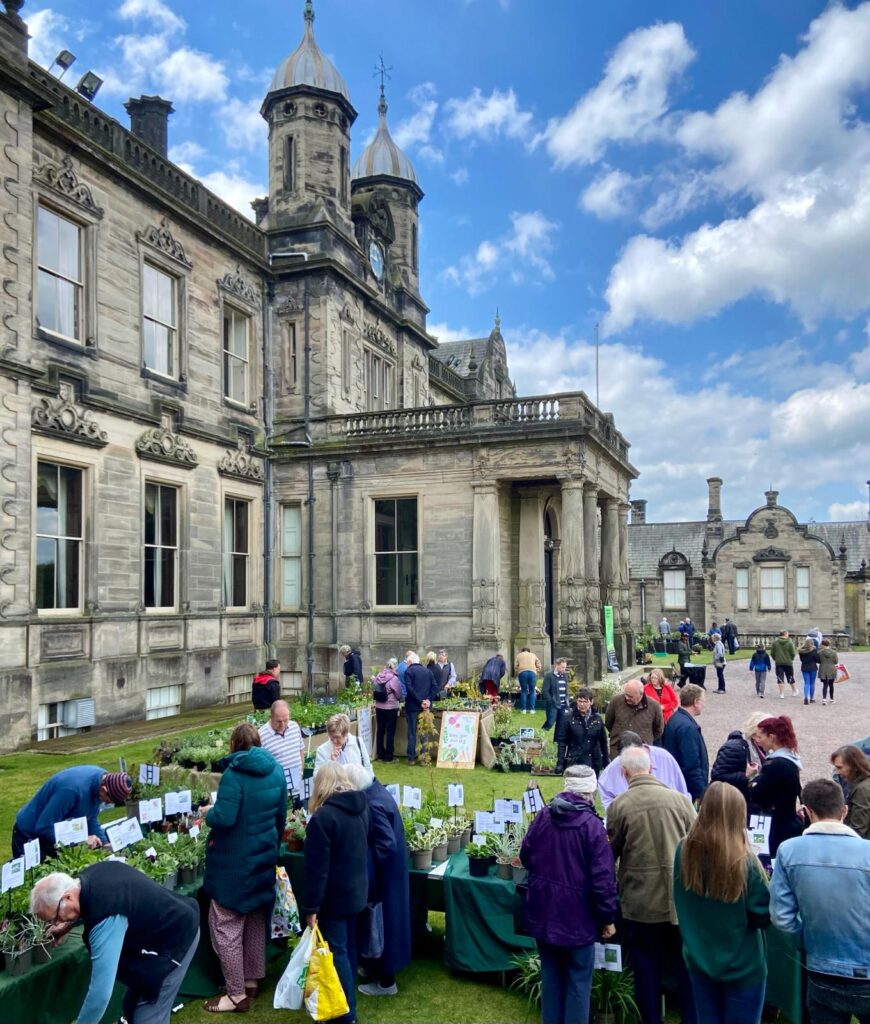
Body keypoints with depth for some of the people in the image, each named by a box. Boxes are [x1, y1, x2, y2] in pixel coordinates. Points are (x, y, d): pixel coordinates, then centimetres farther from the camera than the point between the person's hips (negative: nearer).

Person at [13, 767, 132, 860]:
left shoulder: (103, 778, -13)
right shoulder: (74, 788, -39)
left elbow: (91, 819, 1)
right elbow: (44, 828, -33)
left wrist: (104, 844, -10)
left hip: (56, 835, 7)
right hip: (30, 835, -7)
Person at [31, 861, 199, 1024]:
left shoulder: (105, 918, -35)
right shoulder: (88, 876, -8)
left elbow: (101, 992, -31)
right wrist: (70, 923, 11)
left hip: (175, 940, -9)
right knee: (134, 1007, 17)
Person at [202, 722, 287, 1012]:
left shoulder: (234, 773, -20)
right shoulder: (276, 770, 2)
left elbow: (224, 818, -27)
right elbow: (281, 816, 10)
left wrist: (208, 813, -6)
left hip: (235, 861, -7)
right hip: (263, 856, 7)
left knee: (225, 925, 4)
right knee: (256, 919, 20)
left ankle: (237, 995, 10)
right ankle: (252, 980, 31)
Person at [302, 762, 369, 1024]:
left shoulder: (323, 816, -22)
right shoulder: (361, 808, 2)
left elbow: (317, 867, -21)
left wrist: (311, 907, -16)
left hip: (334, 897, -7)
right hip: (356, 892, 8)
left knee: (336, 953, 3)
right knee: (348, 948, 19)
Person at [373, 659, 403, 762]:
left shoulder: (378, 677, -4)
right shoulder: (394, 678, -18)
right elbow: (399, 694, -10)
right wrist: (399, 700, 11)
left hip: (379, 707, 5)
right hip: (391, 708, -5)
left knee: (380, 731, 14)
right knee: (390, 732, 5)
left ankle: (380, 755, 23)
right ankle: (388, 756, 10)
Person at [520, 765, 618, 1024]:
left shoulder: (543, 816, -1)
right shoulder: (592, 825, -17)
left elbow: (525, 856, 11)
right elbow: (603, 877, -17)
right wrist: (608, 917, -6)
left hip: (543, 911, 5)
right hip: (576, 915, -5)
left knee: (550, 974, 19)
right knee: (578, 979, 10)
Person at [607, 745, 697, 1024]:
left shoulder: (618, 806, -11)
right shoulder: (679, 799, -7)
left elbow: (610, 853, -1)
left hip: (641, 904, -2)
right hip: (681, 900, 2)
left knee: (647, 971, 13)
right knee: (687, 967, 17)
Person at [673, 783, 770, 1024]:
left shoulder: (684, 850, -11)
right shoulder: (744, 861, -24)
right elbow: (763, 917, -13)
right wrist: (763, 880, 0)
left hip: (698, 959, 4)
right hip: (742, 966, -4)